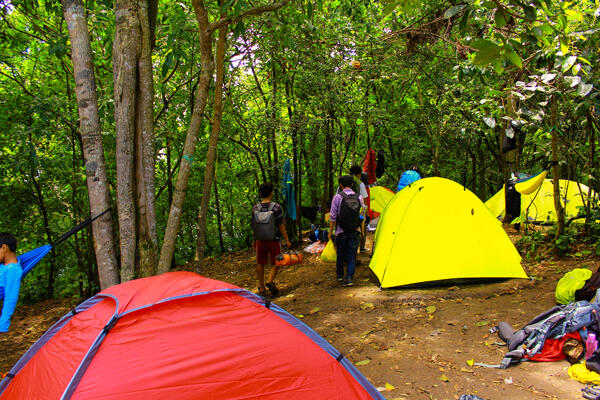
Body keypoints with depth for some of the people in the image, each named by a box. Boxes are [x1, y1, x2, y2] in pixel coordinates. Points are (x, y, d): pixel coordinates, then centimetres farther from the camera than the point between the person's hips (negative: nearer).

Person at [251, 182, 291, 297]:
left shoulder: (255, 208, -1)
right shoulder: (276, 207, -12)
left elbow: (254, 226, 6)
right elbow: (281, 225, -9)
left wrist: (255, 240, 18)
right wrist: (287, 240, -2)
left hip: (260, 240, 3)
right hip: (274, 239, -3)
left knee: (260, 263, 12)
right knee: (276, 262, 12)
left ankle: (261, 288, 17)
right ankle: (270, 281, -9)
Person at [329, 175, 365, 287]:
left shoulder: (337, 197, -8)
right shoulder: (359, 197, 3)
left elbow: (333, 216, -6)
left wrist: (330, 231, 2)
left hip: (341, 231, -2)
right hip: (354, 232, 2)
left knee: (340, 254, 15)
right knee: (352, 255, 5)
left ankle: (339, 276, 28)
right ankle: (349, 278, -4)